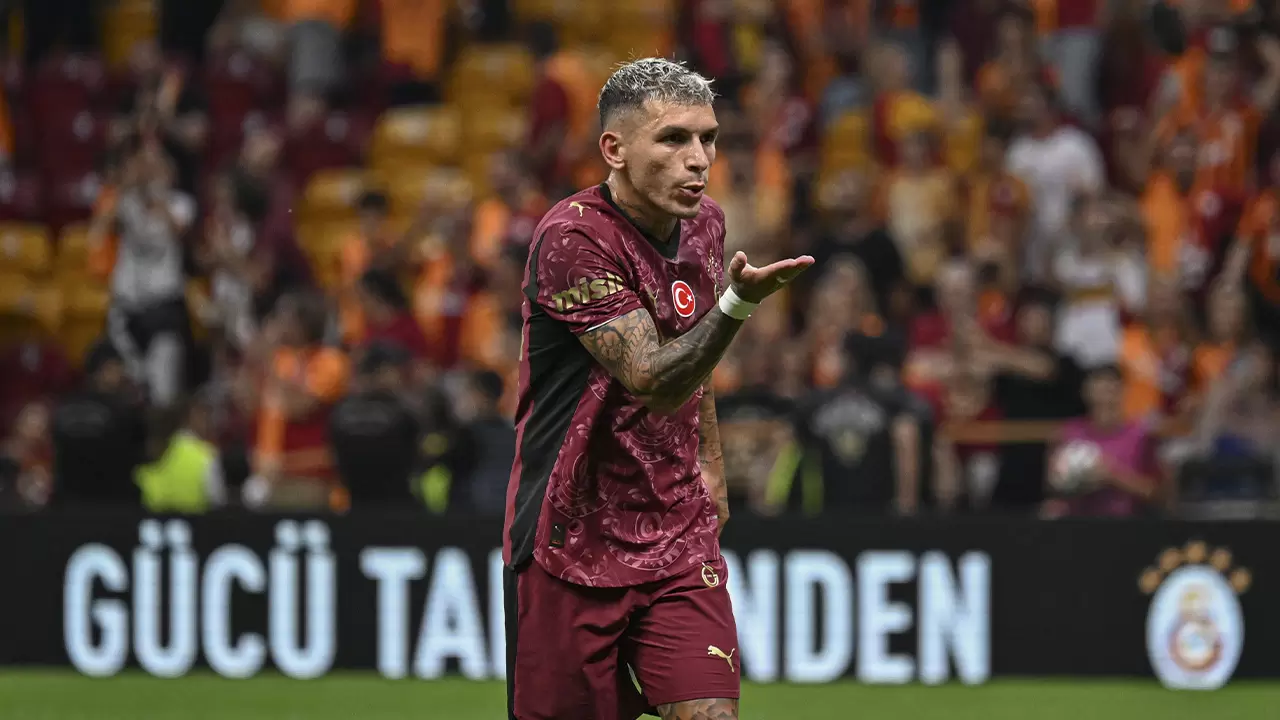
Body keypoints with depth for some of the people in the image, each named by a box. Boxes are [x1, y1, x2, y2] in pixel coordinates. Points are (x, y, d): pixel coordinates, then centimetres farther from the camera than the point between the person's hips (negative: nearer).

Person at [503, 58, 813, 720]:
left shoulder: (704, 224, 5)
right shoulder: (573, 237, -18)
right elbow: (653, 380, -26)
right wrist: (737, 303, -39)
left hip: (680, 535, 5)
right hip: (572, 537, -5)